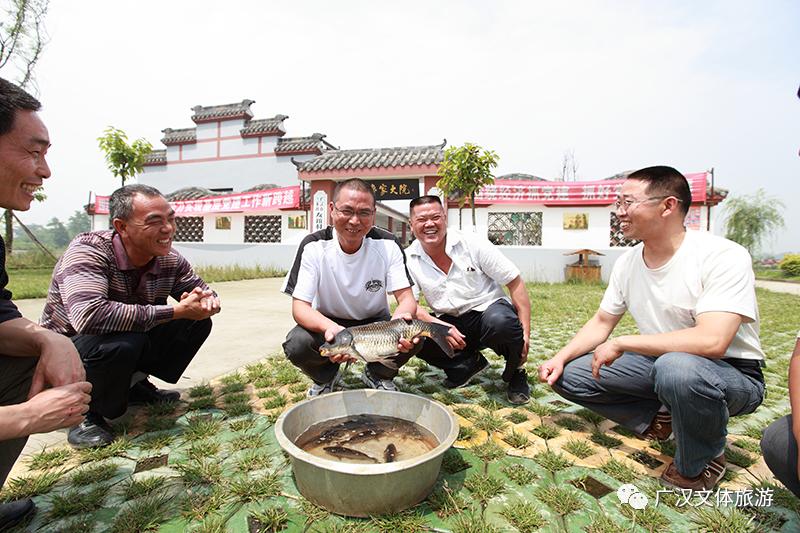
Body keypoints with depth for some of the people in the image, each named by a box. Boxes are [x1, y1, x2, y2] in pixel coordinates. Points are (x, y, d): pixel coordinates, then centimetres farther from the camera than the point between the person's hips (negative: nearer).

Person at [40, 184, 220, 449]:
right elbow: (88, 316, -43)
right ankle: (86, 413, -6)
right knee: (123, 342, -36)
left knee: (197, 322, -9)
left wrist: (207, 300, -24)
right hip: (67, 351, -6)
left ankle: (137, 385, 8)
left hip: (131, 346, 6)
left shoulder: (171, 261, -11)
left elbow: (202, 291, 2)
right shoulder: (89, 250, -27)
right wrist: (175, 311, -40)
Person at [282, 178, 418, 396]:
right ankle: (325, 378, 8)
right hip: (327, 323, 0)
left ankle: (378, 375, 7)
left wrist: (401, 318, -42)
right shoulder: (313, 246, -18)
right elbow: (300, 306, -21)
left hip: (375, 323, 1)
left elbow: (406, 297, -16)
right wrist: (330, 327, -43)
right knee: (296, 345, -31)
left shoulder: (388, 245, -15)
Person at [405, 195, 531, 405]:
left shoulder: (474, 245, -11)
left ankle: (516, 372, -3)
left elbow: (515, 283, -8)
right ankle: (468, 364, 2)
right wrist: (441, 327, -24)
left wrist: (525, 332, -15)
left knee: (500, 321, -37)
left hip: (488, 309, -2)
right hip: (449, 322, 3)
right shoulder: (409, 259, -5)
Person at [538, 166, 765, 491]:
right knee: (566, 375, -6)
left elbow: (711, 341, -34)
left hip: (732, 374, -5)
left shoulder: (723, 256, -22)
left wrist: (621, 343, -25)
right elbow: (601, 322, 5)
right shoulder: (627, 262, -3)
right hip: (658, 362, 6)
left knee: (677, 367, -40)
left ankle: (701, 464, -8)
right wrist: (560, 357, -9)